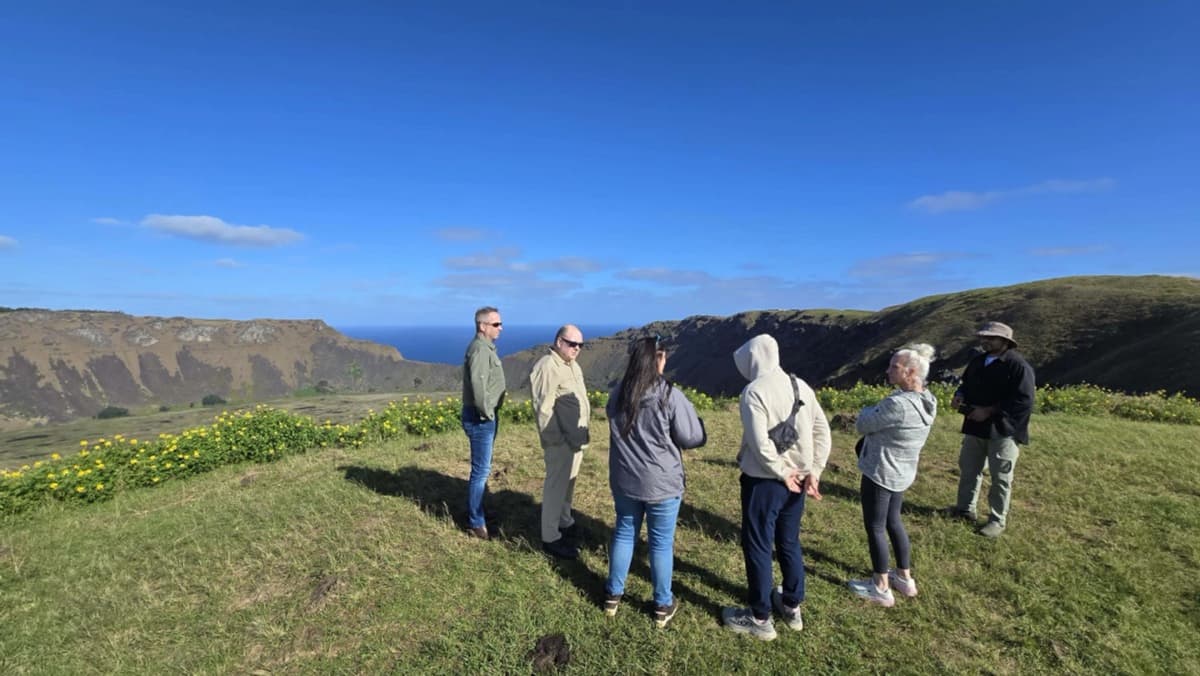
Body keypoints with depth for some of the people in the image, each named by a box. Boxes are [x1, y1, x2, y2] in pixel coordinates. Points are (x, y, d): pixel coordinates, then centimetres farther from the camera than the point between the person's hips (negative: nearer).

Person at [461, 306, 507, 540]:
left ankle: (475, 511, 35)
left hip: (486, 417, 10)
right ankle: (476, 523, 10)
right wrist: (487, 413, -19)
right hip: (480, 418, -10)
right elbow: (478, 385, -30)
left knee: (482, 468, 21)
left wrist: (490, 413, 12)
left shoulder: (486, 348, 12)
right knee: (481, 470, -1)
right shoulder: (480, 350, -19)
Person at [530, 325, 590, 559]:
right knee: (556, 485, -1)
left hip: (576, 437, 9)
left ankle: (565, 522, 37)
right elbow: (544, 407, -22)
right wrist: (554, 439, -21)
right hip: (560, 439, -9)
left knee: (568, 482, 20)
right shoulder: (548, 367, -18)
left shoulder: (573, 365, 13)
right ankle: (550, 538, 10)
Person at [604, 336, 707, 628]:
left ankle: (613, 595, 33)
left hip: (624, 481, 4)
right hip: (661, 484, -4)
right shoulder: (670, 396, -19)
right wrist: (693, 417, 8)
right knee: (661, 543, 11)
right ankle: (663, 605, 28)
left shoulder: (618, 394, -2)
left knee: (623, 534, 20)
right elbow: (694, 438, -10)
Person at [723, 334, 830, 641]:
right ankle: (792, 606, 39)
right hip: (795, 480, 7)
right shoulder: (800, 386, 3)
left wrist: (783, 473, -13)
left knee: (757, 547, 8)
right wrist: (813, 472, 0)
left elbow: (760, 443, -24)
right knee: (789, 543, 22)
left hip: (763, 481, -7)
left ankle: (760, 618, 21)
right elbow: (822, 430, 2)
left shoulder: (754, 391, -18)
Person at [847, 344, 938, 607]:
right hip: (902, 473, 9)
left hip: (880, 472, -9)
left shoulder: (898, 404, -30)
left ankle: (881, 588, 21)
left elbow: (862, 425, -17)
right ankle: (905, 578, 38)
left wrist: (868, 410, 0)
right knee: (893, 521, 24)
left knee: (874, 527, 8)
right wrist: (875, 413, -4)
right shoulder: (927, 400, -1)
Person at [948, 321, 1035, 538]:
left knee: (1000, 478, 6)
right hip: (975, 427, 7)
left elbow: (1023, 402, -21)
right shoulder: (977, 361, 7)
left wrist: (989, 411, -23)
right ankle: (966, 508, 32)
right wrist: (959, 396, -2)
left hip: (1002, 430, -7)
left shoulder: (1018, 365, -16)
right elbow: (967, 384, 20)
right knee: (968, 469, 16)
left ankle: (998, 520, 19)